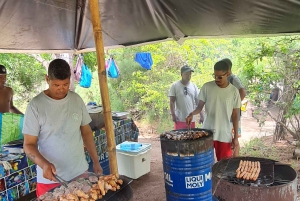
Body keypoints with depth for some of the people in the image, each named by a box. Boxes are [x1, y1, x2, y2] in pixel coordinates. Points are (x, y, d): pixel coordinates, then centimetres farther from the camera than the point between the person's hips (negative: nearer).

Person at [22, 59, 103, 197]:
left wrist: (95, 161, 6)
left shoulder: (76, 100, 0)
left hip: (80, 173, 4)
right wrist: (44, 164, -27)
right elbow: (29, 144, -9)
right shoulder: (36, 105, -12)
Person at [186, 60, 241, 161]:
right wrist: (192, 114, -21)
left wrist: (236, 137, 1)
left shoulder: (234, 91, -4)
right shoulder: (206, 87, -5)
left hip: (225, 135, 0)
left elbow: (235, 115, 1)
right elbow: (200, 106, 2)